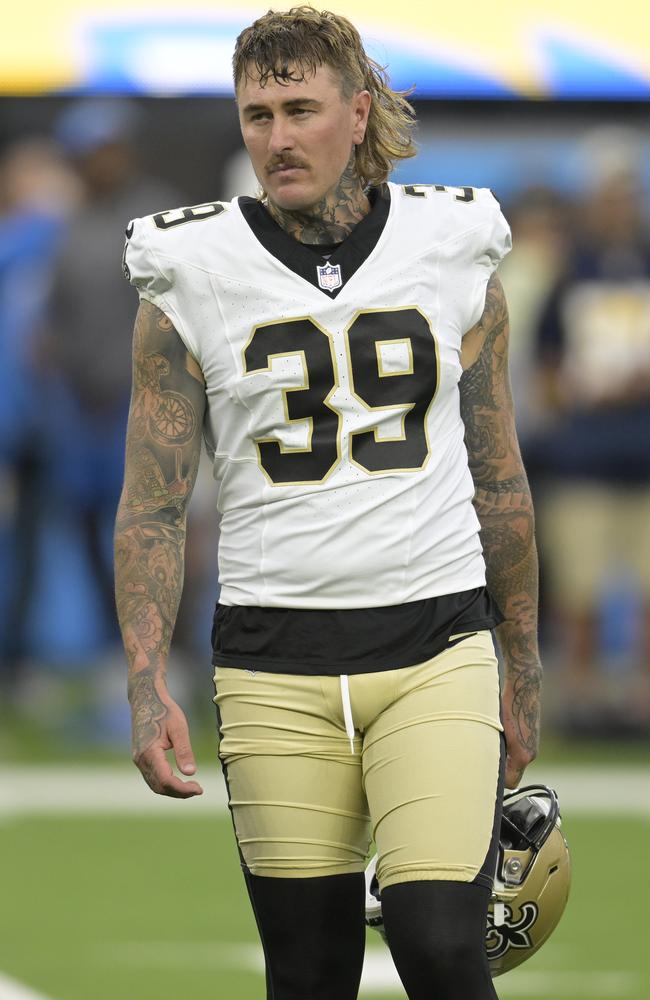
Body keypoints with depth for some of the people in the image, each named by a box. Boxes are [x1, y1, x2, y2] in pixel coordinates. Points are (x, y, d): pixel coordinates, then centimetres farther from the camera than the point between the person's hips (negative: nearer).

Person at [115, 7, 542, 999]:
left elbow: (499, 482, 13)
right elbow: (152, 507, 2)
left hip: (437, 648, 0)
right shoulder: (192, 283, 1)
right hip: (276, 668, 0)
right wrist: (147, 684, -9)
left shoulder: (454, 257, 5)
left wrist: (522, 670, 14)